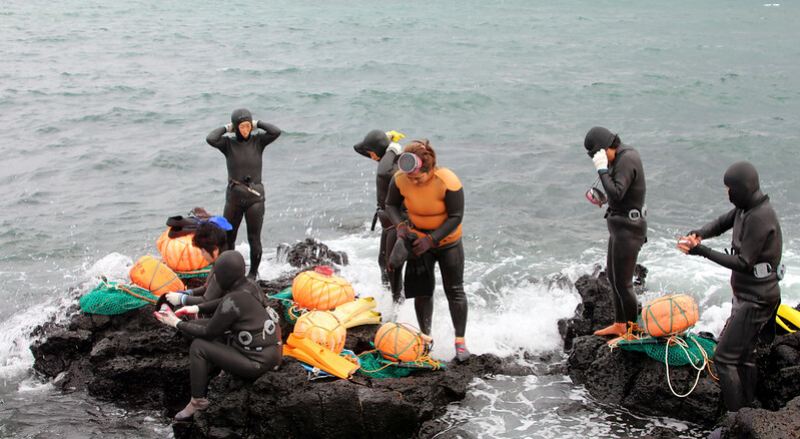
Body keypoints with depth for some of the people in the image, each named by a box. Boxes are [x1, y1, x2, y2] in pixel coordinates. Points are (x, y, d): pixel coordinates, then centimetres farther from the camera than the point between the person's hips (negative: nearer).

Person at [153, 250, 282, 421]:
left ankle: (198, 401, 7)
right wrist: (194, 309, 14)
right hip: (270, 353, 9)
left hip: (257, 362, -9)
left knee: (198, 347, -4)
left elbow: (209, 332, -10)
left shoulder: (232, 301, -23)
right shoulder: (249, 286, 2)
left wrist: (177, 323, -1)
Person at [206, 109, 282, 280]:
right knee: (227, 237, 5)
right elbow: (210, 139, -19)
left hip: (255, 196, -1)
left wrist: (258, 124, -4)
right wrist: (226, 128, -6)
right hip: (234, 196, 1)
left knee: (254, 238, 4)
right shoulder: (228, 144, -1)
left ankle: (253, 273, 17)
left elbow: (276, 132, -14)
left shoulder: (258, 141, 1)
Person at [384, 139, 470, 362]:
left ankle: (460, 341, 11)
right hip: (419, 239, 3)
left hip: (448, 241, -3)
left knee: (454, 291, 2)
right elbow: (391, 205, -2)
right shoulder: (400, 180, -20)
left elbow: (455, 217, -23)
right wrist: (400, 226, -20)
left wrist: (431, 240, -27)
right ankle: (426, 337, 24)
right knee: (422, 290, 7)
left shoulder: (448, 182, -31)